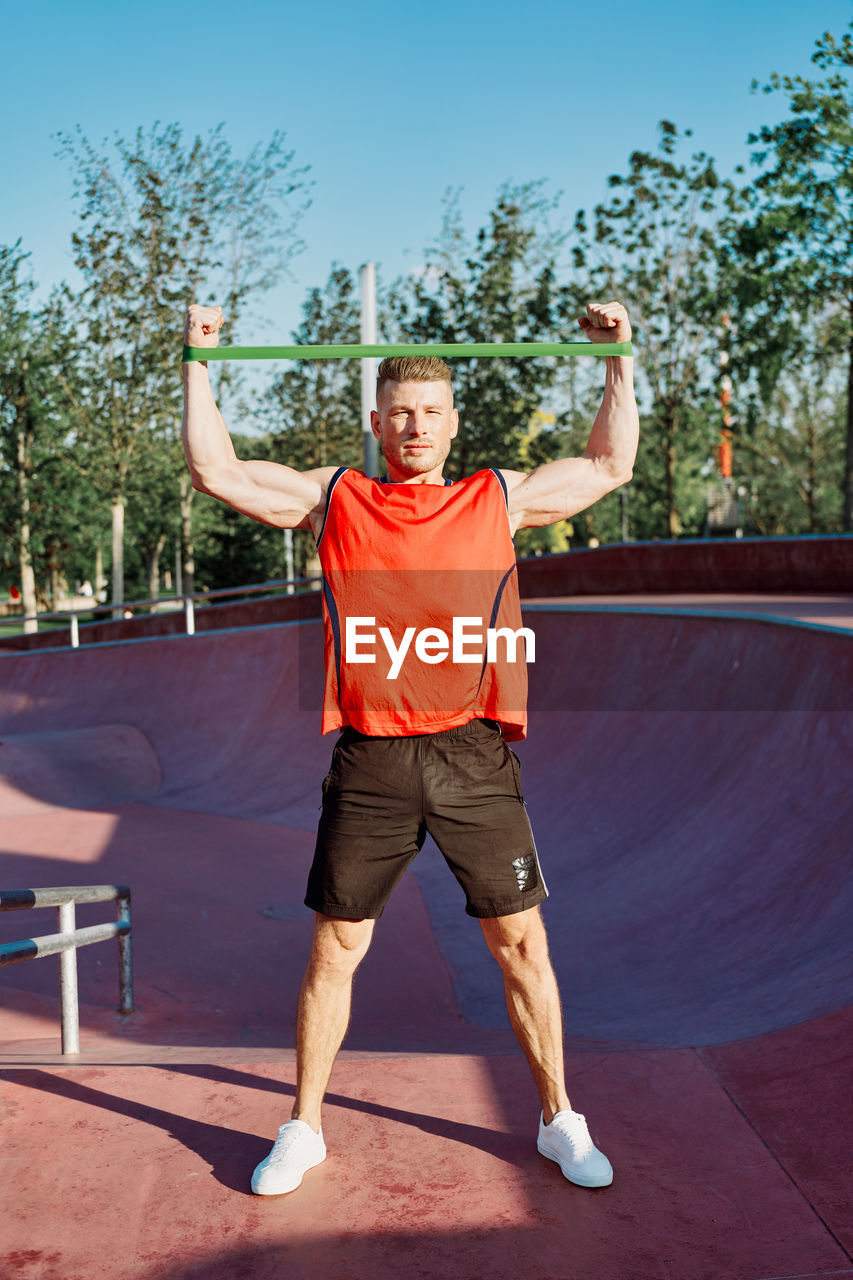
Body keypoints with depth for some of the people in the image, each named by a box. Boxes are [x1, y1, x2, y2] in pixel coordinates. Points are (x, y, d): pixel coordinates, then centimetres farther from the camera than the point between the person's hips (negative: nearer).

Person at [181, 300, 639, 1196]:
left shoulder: (500, 499, 11)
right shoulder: (332, 499, 10)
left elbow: (610, 465, 18)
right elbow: (215, 471, 9)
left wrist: (619, 360, 15)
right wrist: (197, 362, 8)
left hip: (474, 756, 0)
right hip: (370, 761, 0)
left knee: (521, 942, 7)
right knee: (333, 950, 8)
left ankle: (559, 1121, 26)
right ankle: (304, 1129, 26)